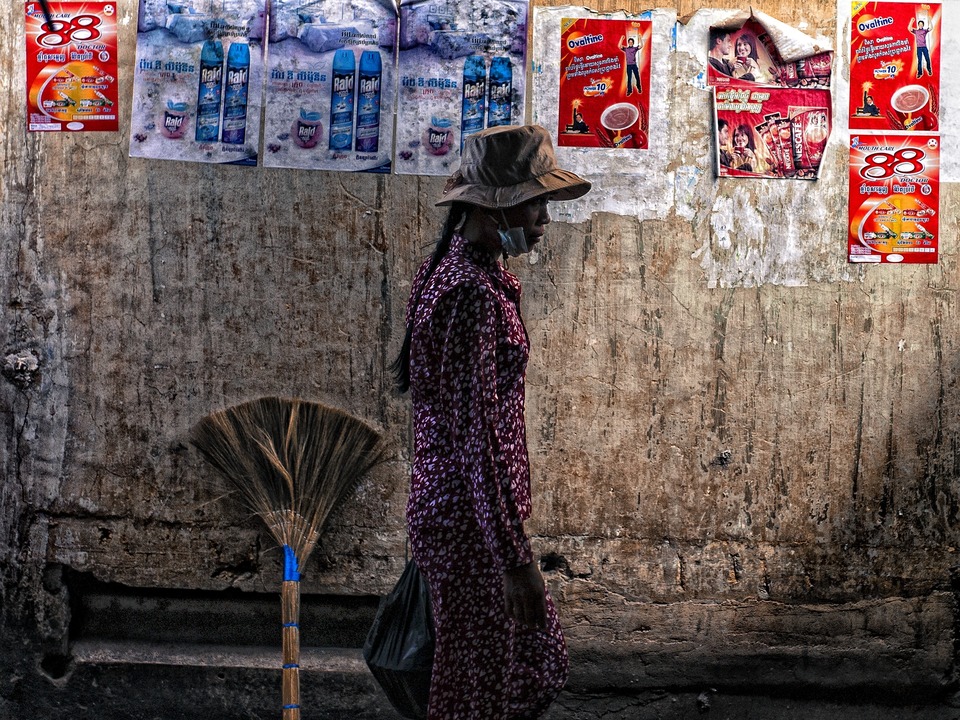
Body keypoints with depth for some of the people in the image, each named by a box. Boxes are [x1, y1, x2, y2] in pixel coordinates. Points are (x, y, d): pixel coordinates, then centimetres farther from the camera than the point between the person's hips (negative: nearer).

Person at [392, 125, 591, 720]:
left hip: (457, 507, 10)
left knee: (540, 666, 20)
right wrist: (516, 559, -24)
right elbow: (475, 439, -26)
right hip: (471, 520, -10)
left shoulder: (461, 268, 10)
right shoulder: (473, 295, -22)